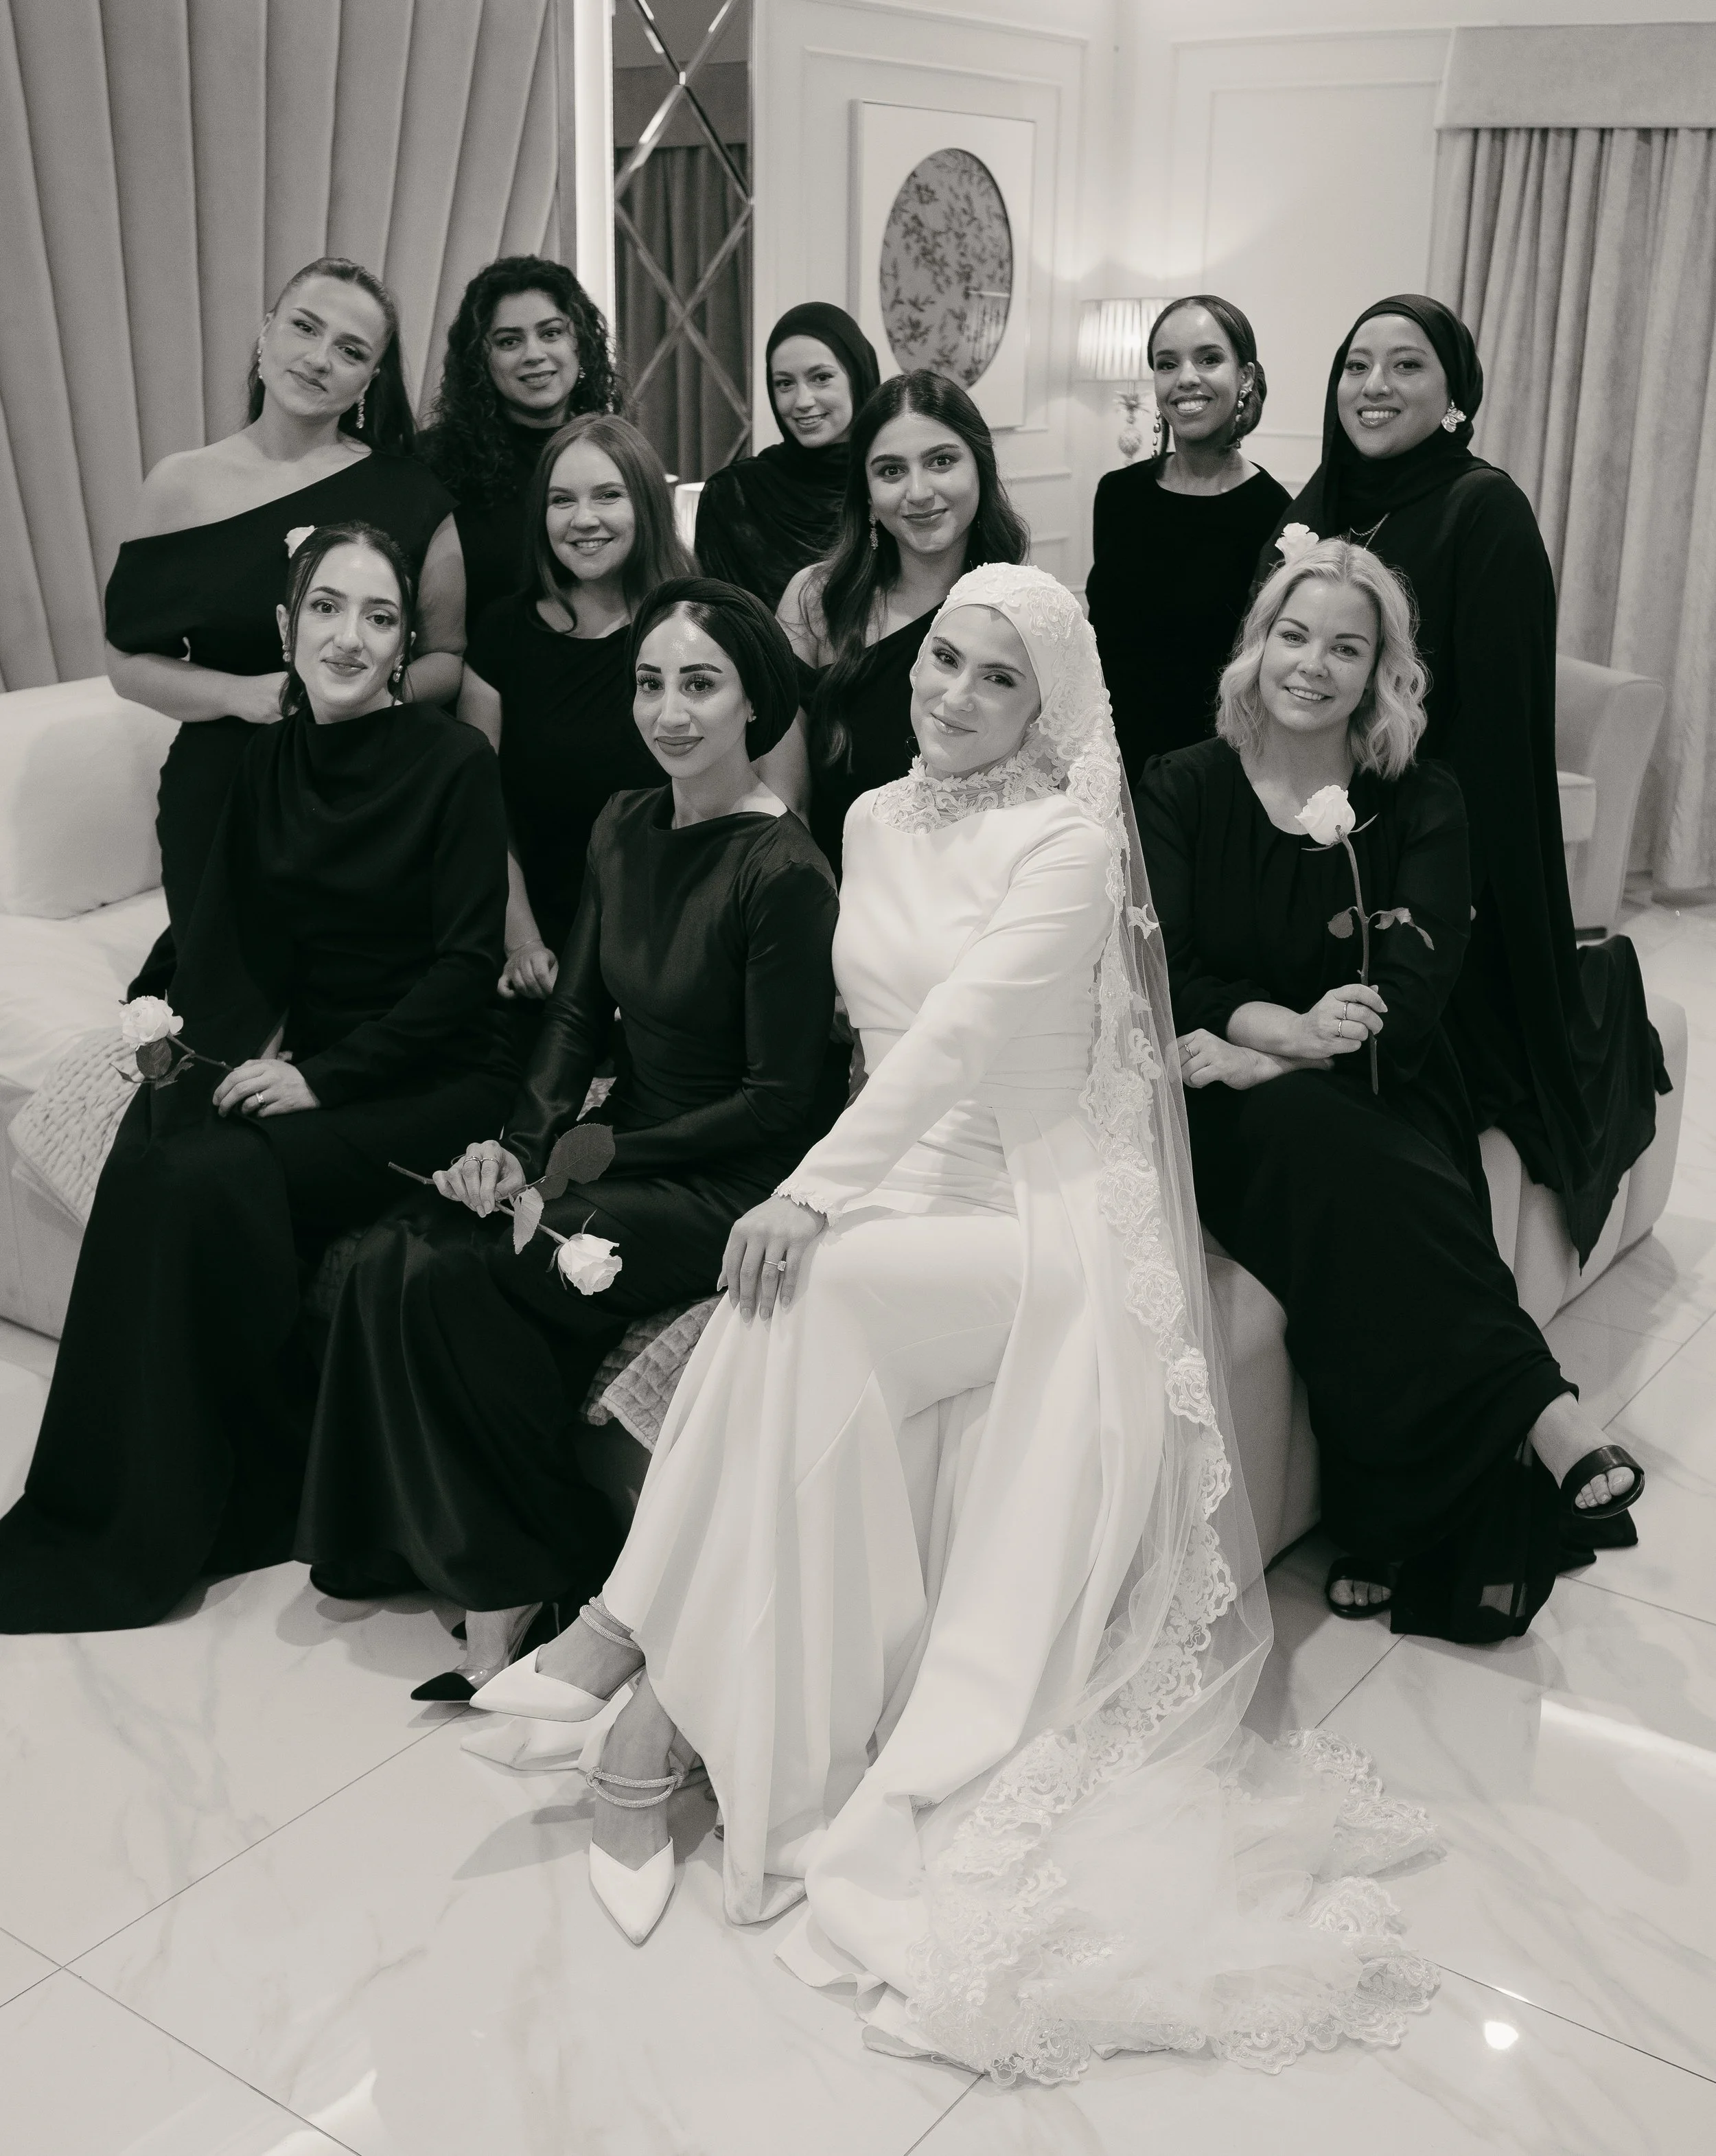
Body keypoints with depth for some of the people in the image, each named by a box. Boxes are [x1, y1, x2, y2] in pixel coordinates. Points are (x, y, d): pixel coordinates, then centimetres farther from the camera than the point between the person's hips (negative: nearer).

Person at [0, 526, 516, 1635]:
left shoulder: (453, 764, -8)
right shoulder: (266, 766, 9)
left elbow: (468, 964, -12)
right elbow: (244, 945, 9)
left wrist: (324, 1076, -17)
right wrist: (182, 1022, -12)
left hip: (435, 1079, -5)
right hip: (304, 1062, 5)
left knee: (215, 1176, -28)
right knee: (146, 1157, -24)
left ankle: (280, 1490, -8)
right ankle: (108, 1511, -13)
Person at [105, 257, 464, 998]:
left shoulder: (409, 496, -3)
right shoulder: (184, 484, -2)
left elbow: (450, 657, 2)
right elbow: (129, 659, 0)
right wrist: (244, 693, -17)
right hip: (223, 791, 0)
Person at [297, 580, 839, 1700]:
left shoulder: (785, 871, -17)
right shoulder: (625, 827, 5)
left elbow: (778, 1099, -15)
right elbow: (579, 1012, 12)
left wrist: (607, 1156, -13)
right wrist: (521, 1143, -3)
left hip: (729, 1182, -7)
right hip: (629, 1142, 7)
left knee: (456, 1277, -21)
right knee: (394, 1257, -13)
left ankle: (578, 1569, -3)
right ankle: (497, 1584, -2)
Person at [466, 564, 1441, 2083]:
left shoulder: (1069, 844, -9)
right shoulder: (876, 821, 12)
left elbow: (964, 1028, -22)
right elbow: (881, 1028, 13)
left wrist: (815, 1195, -30)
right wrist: (825, 1186, -3)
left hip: (1045, 1223, -5)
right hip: (900, 1191, 5)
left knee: (806, 1294, -31)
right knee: (813, 1372, -26)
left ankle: (634, 1639, -21)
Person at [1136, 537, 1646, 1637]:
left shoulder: (1422, 803, 8)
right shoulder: (1182, 791, 8)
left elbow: (1414, 998, -5)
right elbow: (1167, 977, -3)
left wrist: (1260, 1054, -20)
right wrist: (1295, 1030, -23)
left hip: (1377, 1101, 1)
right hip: (1231, 1111, 0)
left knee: (1360, 1194, -36)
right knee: (1313, 1138, -36)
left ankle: (1408, 1533, -30)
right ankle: (1544, 1414, -36)